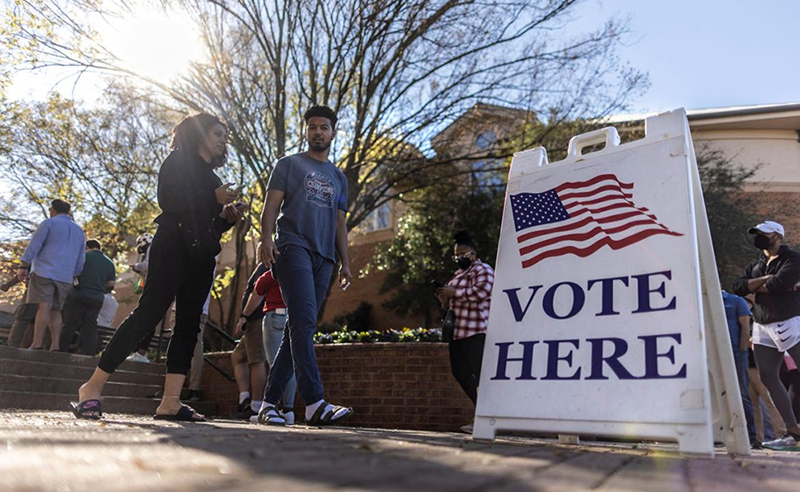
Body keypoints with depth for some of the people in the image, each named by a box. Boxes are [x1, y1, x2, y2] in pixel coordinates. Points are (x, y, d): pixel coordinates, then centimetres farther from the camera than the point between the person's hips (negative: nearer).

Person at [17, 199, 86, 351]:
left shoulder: (49, 223, 4)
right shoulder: (79, 231, 21)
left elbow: (34, 246, -4)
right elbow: (80, 261, 21)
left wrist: (23, 267, -3)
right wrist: (73, 277, 25)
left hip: (45, 271, -5)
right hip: (65, 277, 5)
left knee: (44, 307, -12)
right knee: (55, 310, 5)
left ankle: (37, 344, -17)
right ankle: (55, 346, -4)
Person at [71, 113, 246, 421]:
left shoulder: (211, 177, 25)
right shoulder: (179, 161, 4)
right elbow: (168, 199, -13)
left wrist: (227, 215, 3)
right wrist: (213, 198, -11)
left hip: (201, 256, 8)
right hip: (174, 246, -8)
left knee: (189, 324, -2)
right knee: (148, 313, -14)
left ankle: (170, 401, -4)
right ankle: (92, 387, -6)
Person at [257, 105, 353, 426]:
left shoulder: (339, 178, 27)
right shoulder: (289, 165, 15)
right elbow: (271, 205, 4)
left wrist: (345, 263, 12)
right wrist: (266, 238, -14)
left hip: (324, 257, 5)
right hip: (293, 246, -5)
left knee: (300, 328, 0)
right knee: (304, 321, -20)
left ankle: (270, 402, 5)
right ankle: (315, 403, -26)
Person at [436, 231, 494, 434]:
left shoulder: (482, 270, -5)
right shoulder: (459, 273, 23)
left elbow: (481, 292, -22)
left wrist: (454, 292, -18)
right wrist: (445, 297, 7)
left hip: (475, 331, -10)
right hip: (458, 330, 10)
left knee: (480, 373, -10)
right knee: (459, 372, 10)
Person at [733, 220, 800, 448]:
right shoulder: (756, 266, 16)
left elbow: (778, 284, -20)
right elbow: (738, 287, 0)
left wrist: (755, 285, -2)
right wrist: (766, 280, -11)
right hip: (763, 328, 7)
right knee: (768, 377, 2)